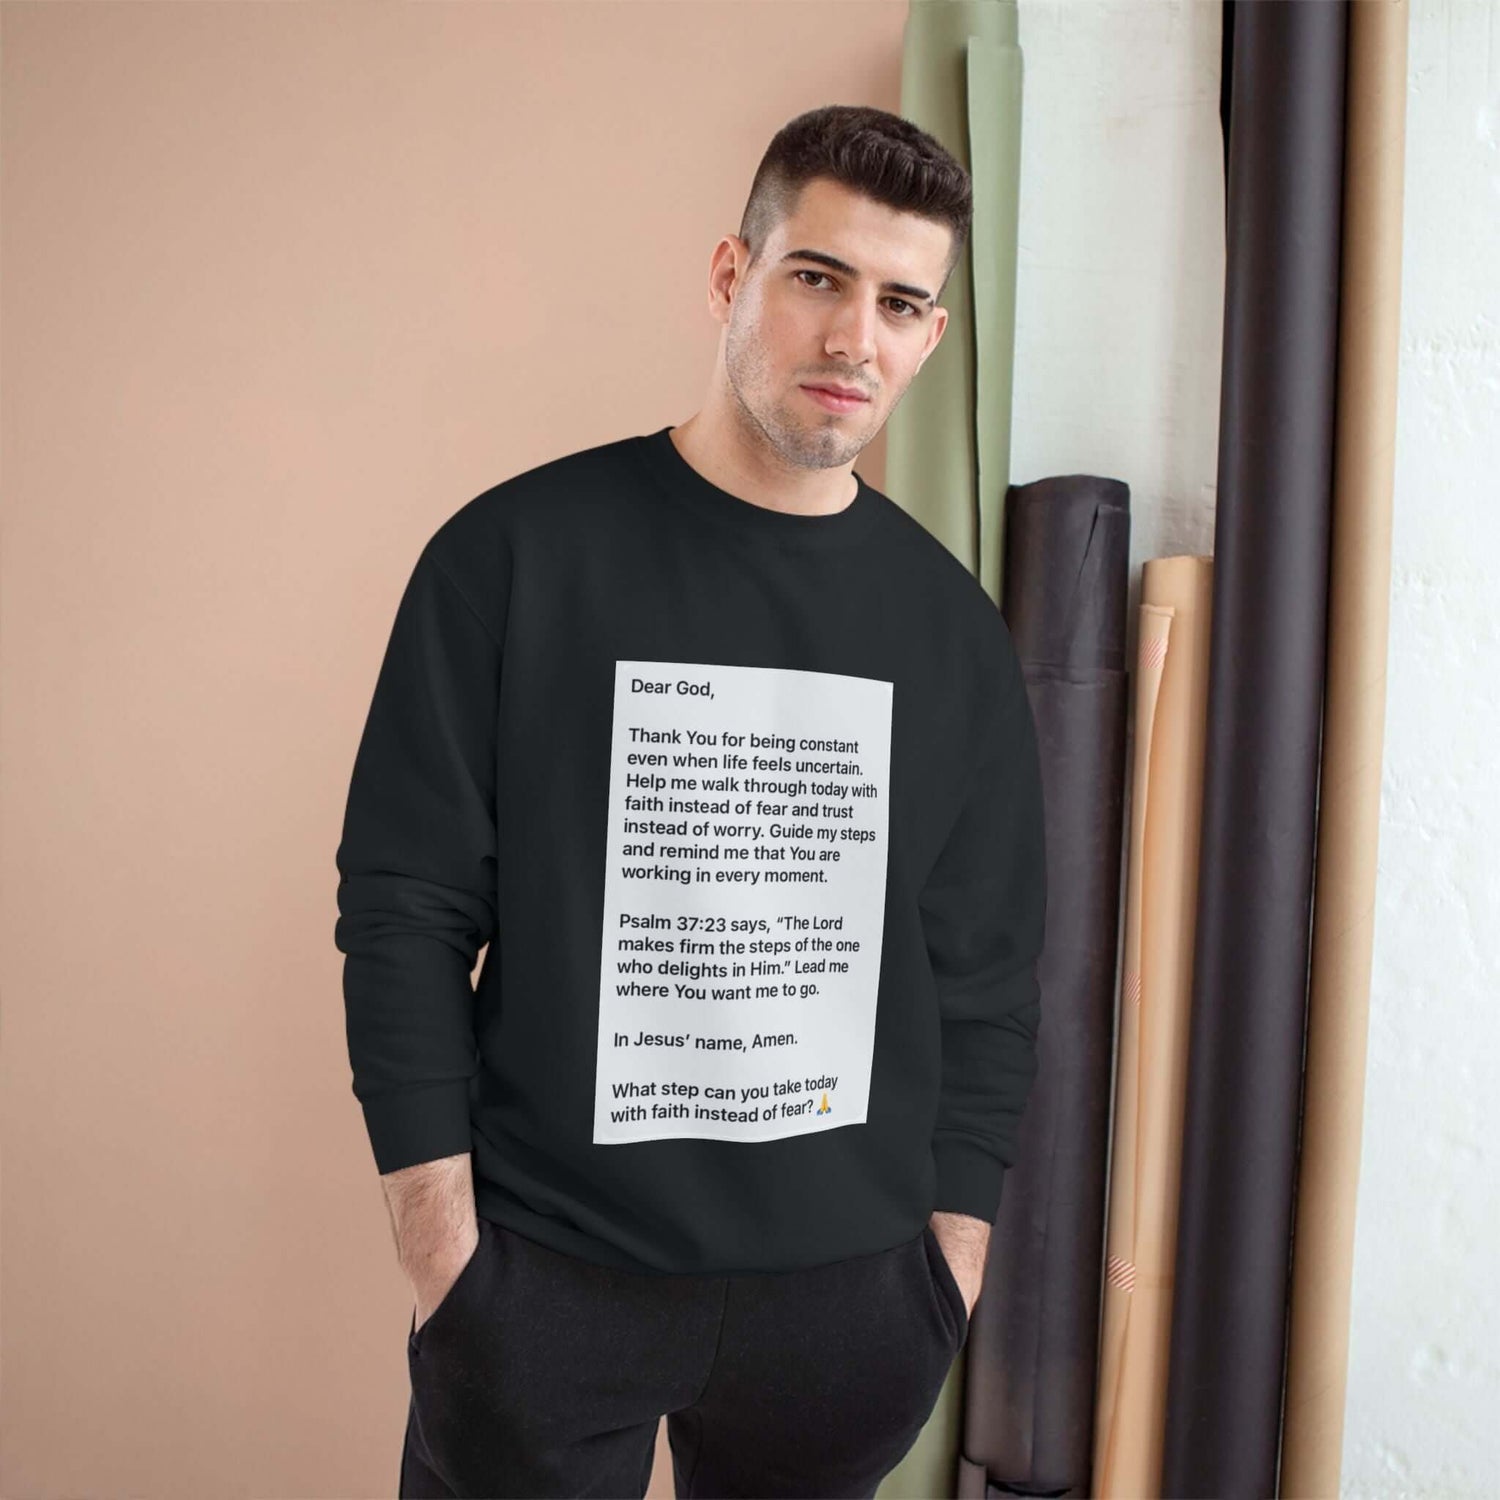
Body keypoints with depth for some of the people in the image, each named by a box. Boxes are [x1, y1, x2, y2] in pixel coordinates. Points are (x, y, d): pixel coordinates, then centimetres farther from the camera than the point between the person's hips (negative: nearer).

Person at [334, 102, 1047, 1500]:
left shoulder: (953, 627, 2)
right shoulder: (517, 554, -8)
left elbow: (985, 972, 7)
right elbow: (402, 909, -8)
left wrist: (953, 1249, 5)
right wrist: (441, 1246, -9)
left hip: (849, 1288, 3)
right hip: (542, 1277, -2)